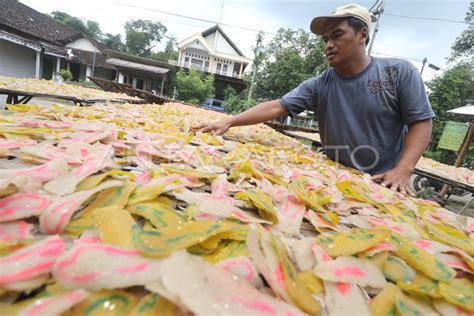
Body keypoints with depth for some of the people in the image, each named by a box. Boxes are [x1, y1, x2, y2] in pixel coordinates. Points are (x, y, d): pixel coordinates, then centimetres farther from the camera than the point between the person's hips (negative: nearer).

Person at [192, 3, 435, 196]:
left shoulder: (400, 72, -9)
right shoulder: (319, 85, -7)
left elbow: (421, 121, -8)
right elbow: (276, 106, -13)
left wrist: (403, 171, -21)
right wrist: (229, 122, -21)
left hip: (384, 184, -1)